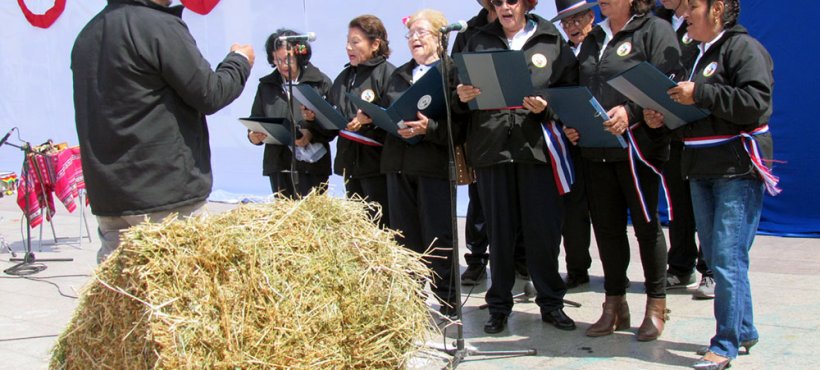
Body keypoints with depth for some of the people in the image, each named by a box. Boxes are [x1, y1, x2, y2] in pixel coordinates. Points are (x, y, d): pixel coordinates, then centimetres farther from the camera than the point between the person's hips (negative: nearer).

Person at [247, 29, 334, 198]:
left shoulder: (320, 82, 3)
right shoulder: (266, 85, 14)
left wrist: (312, 135, -18)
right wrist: (254, 136, -6)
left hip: (313, 166, -3)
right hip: (279, 164, 3)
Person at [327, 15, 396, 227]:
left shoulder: (388, 73, -7)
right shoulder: (345, 77, 16)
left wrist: (370, 121, -28)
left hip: (376, 163, -7)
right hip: (350, 161, 7)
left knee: (381, 226, -4)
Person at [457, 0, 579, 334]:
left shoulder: (553, 40, 8)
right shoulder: (479, 42, 13)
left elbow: (569, 92, 4)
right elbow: (461, 90, 13)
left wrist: (546, 107, -14)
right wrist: (461, 97, -9)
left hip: (536, 146, -1)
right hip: (491, 146, 1)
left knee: (543, 228, 2)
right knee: (499, 231, 8)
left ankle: (551, 303, 18)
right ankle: (499, 307, 19)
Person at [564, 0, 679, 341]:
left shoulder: (656, 30, -3)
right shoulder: (593, 39, 17)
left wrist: (631, 112, -25)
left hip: (639, 146, -6)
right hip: (595, 149, 6)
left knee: (645, 224, 3)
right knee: (606, 226, 8)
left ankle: (656, 305, 16)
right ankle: (615, 305, 19)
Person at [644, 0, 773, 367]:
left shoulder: (744, 48, -9)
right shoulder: (698, 54, 18)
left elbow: (756, 103, -21)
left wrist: (700, 95, -21)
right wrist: (662, 116, 7)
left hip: (738, 172, -9)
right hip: (702, 171, 9)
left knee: (727, 260, -9)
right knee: (715, 258, 13)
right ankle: (743, 330, 26)